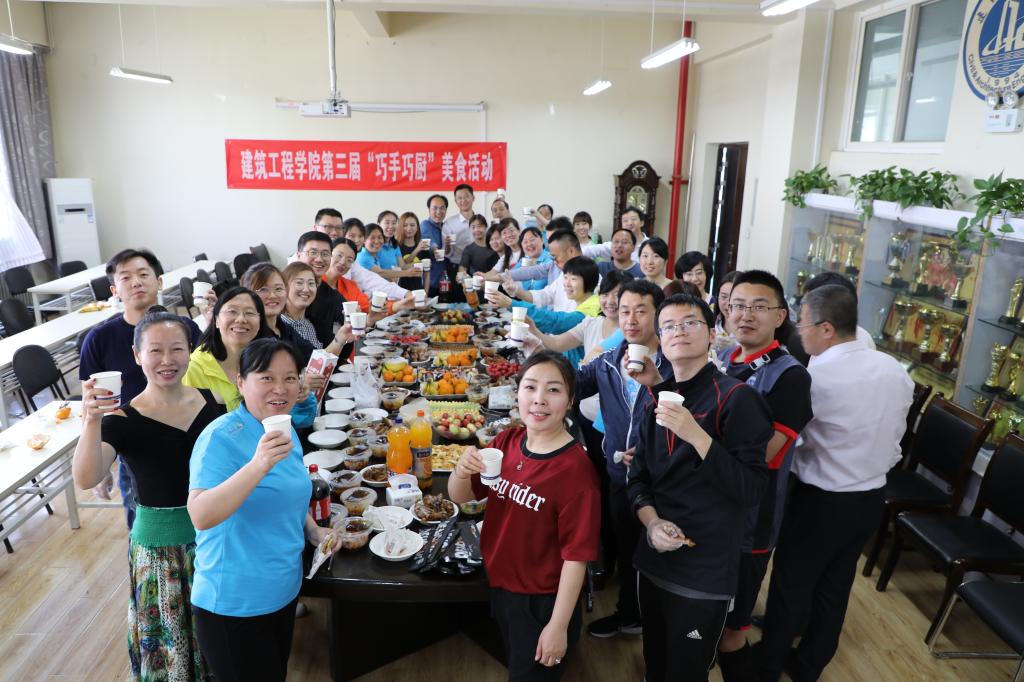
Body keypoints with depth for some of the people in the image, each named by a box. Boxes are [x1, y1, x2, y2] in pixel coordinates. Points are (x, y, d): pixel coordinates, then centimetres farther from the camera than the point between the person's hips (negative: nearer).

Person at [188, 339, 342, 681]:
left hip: (284, 591, 7)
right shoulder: (221, 437, -22)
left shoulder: (286, 431, 1)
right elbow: (201, 516, -33)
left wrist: (313, 530, 0)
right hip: (233, 605, -7)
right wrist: (259, 464, -43)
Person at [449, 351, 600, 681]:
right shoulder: (506, 442, -8)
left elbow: (576, 555, -20)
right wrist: (462, 471, -21)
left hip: (543, 603, -5)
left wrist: (558, 626, -15)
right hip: (499, 586, 6)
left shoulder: (575, 469, -25)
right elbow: (461, 497, 2)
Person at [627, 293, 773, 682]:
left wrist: (696, 435, -28)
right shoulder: (658, 398, 5)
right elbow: (638, 477, 6)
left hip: (706, 570, -5)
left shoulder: (736, 397, -15)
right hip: (654, 559, 6)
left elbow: (750, 491, -19)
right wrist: (652, 522, -13)